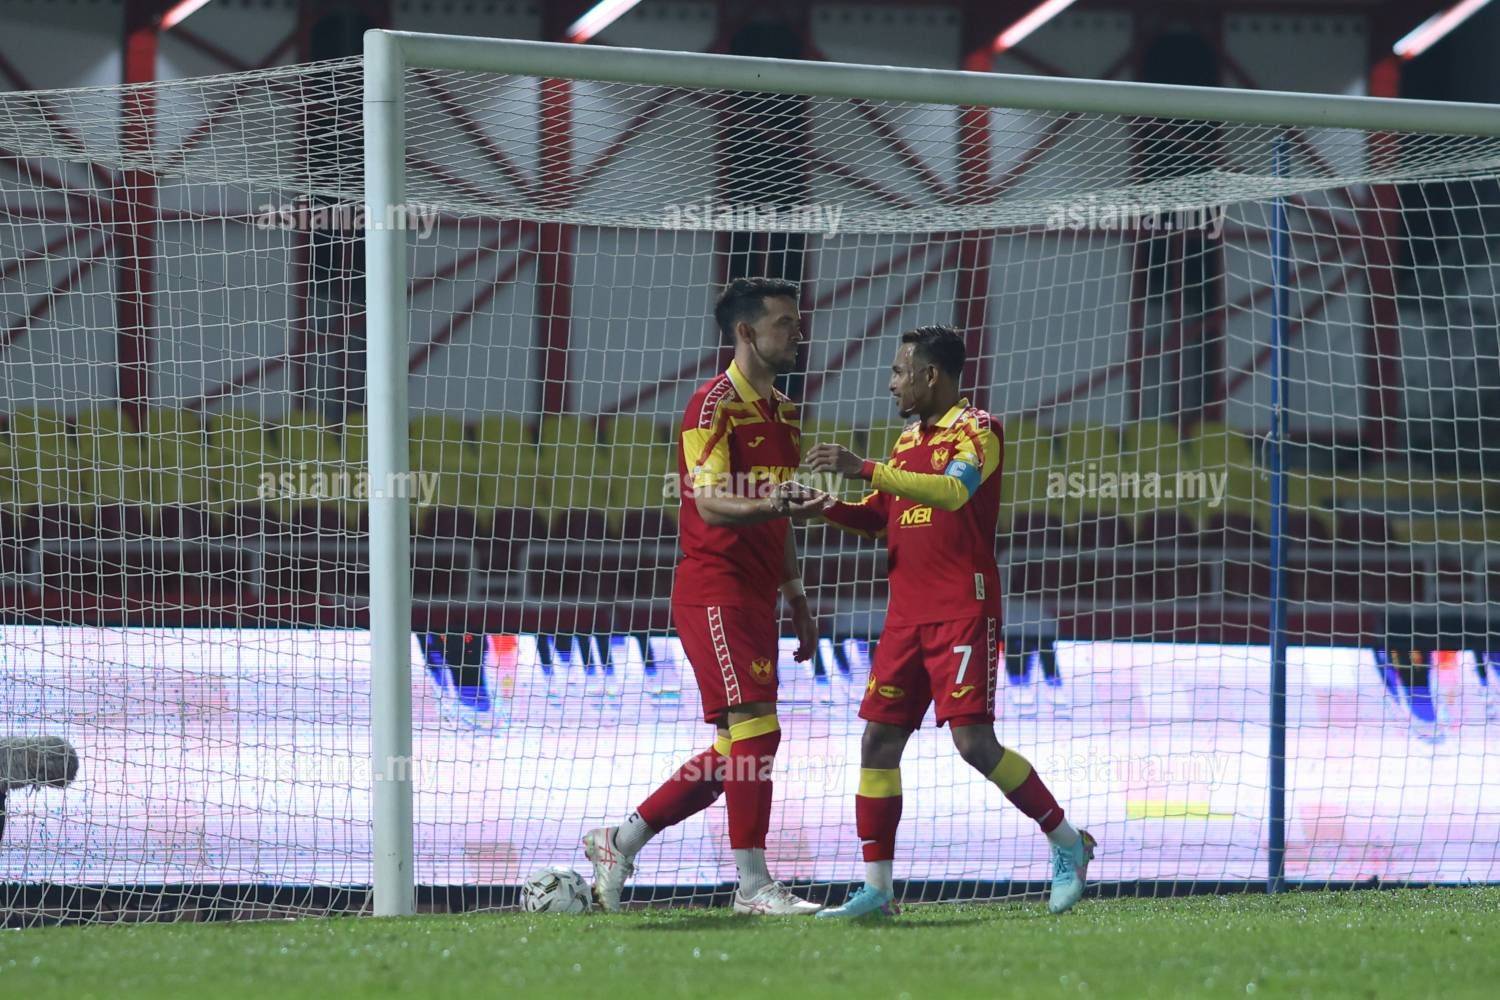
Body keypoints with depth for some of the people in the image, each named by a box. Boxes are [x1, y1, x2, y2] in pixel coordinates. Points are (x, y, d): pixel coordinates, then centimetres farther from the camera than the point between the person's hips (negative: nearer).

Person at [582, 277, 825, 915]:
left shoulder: (781, 412, 18)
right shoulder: (713, 405, -10)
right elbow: (710, 502, -20)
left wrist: (797, 600, 22)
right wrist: (771, 506, -38)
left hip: (754, 596, 9)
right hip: (714, 591, -9)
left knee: (733, 752, 8)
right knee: (755, 728, -14)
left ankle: (620, 842, 19)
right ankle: (753, 885, -10)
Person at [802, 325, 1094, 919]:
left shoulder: (975, 430, -8)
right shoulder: (908, 440, 18)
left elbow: (953, 491, -27)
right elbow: (878, 518, 23)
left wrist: (863, 468, -32)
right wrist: (829, 505, 3)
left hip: (963, 612, -8)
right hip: (907, 613, 8)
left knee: (974, 741, -14)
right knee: (879, 740, 1)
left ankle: (1067, 843, 3)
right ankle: (876, 888, 5)